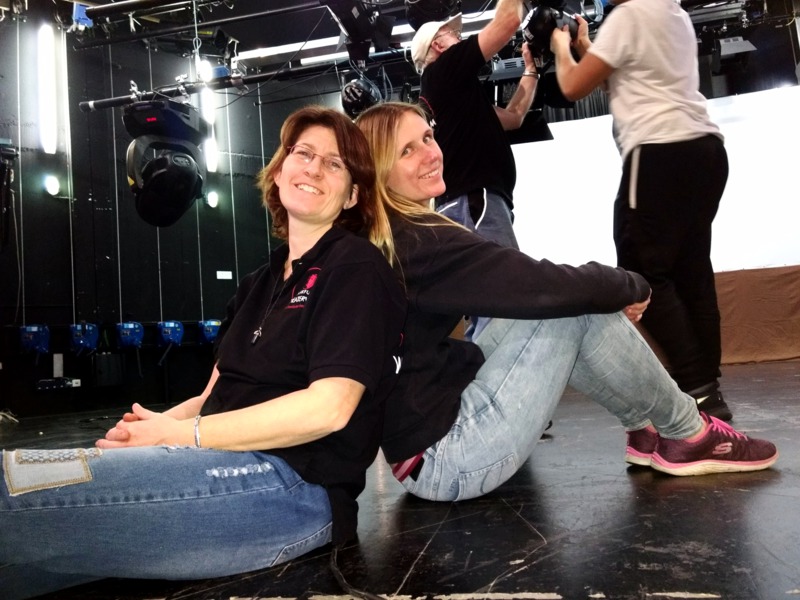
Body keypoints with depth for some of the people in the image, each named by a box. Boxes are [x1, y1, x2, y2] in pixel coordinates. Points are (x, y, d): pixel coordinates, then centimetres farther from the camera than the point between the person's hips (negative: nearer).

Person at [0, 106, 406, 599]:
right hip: (222, 465, 7)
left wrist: (176, 434, -11)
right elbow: (217, 396, 16)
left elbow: (327, 407, -15)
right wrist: (154, 424, -6)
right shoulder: (261, 284, 21)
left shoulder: (357, 267, -3)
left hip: (293, 485, -7)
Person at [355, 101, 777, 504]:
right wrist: (632, 287, -3)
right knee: (575, 306, -10)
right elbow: (543, 285, -22)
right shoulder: (416, 244, -22)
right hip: (443, 459, -9)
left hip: (428, 428, 9)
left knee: (571, 299, 6)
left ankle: (646, 431, 14)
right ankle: (688, 436, 8)